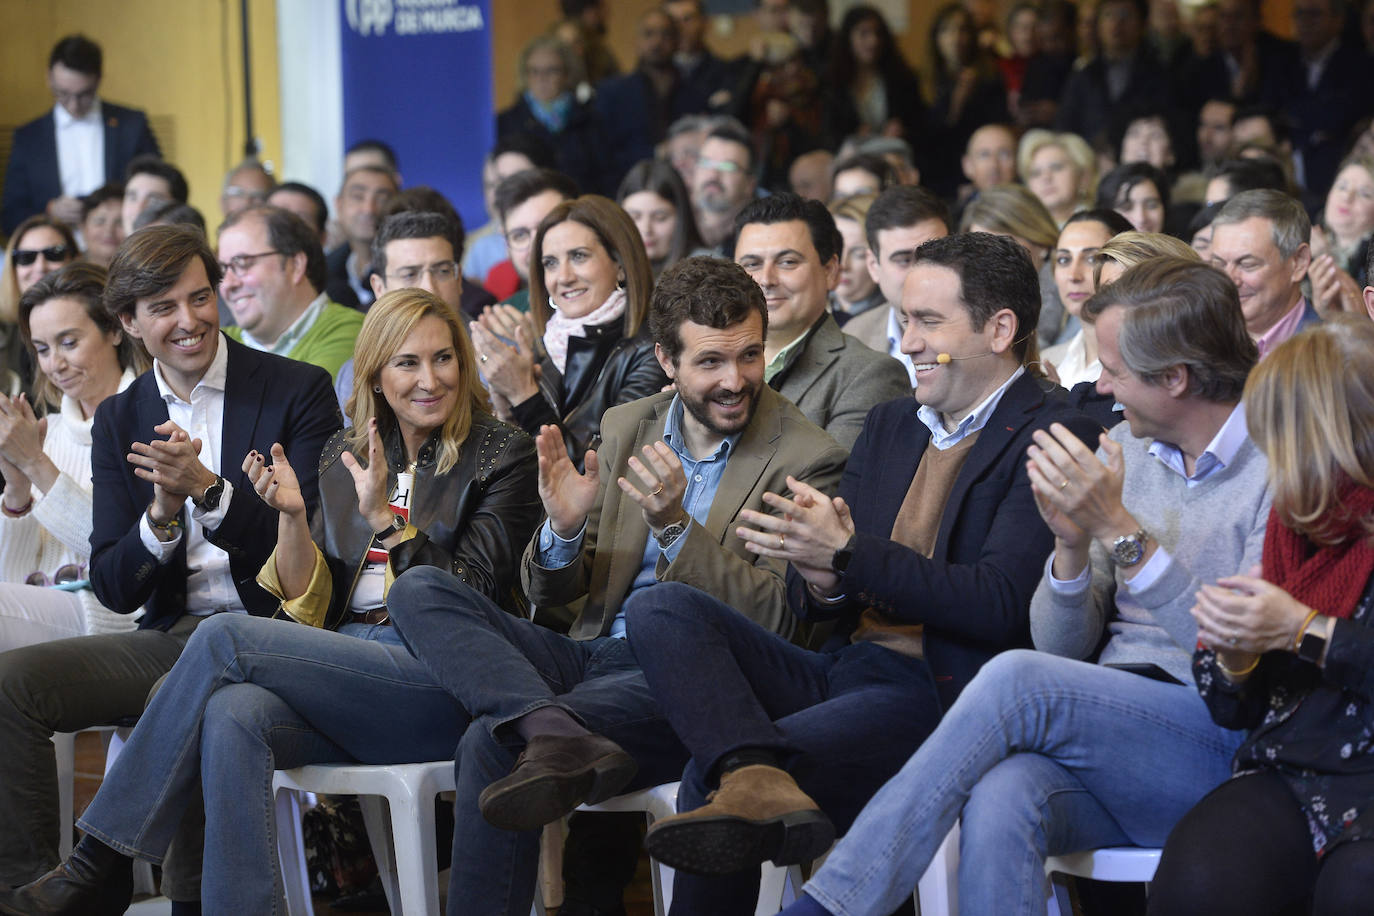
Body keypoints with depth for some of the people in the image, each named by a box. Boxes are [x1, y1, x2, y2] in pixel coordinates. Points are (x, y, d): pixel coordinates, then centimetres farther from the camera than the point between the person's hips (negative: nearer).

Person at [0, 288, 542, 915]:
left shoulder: (502, 455, 3)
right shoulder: (344, 455, 18)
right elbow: (310, 606, 15)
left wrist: (383, 517, -14)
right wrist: (291, 516, -2)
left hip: (442, 688, -5)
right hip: (346, 673, 5)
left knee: (222, 637, -21)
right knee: (233, 715, -31)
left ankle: (102, 862, -16)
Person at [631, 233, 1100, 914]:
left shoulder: (1052, 438, -4)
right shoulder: (889, 426, 21)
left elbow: (1001, 604, -16)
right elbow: (808, 602, 18)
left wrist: (849, 554, -20)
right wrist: (821, 582, -8)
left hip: (934, 696, -8)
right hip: (839, 671, 8)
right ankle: (759, 778, -39)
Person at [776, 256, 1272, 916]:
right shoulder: (1124, 448, 15)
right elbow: (1061, 645, 15)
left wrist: (1119, 529, -18)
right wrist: (1073, 544, -6)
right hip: (1112, 729, 5)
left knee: (1017, 680, -29)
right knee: (1000, 796, -32)